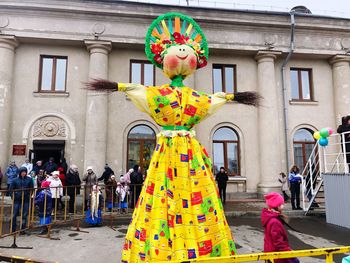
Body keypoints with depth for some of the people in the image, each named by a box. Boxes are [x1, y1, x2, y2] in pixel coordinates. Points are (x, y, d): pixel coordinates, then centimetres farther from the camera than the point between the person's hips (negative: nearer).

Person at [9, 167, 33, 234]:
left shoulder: (29, 179, 0)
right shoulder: (15, 180, -1)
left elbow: (31, 189, 5)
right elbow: (11, 189, 5)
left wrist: (28, 196, -3)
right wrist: (14, 196, -3)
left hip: (26, 200, 0)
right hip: (17, 200, 0)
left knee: (24, 215, 4)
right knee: (14, 215, 3)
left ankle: (23, 230, 16)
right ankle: (13, 230, 18)